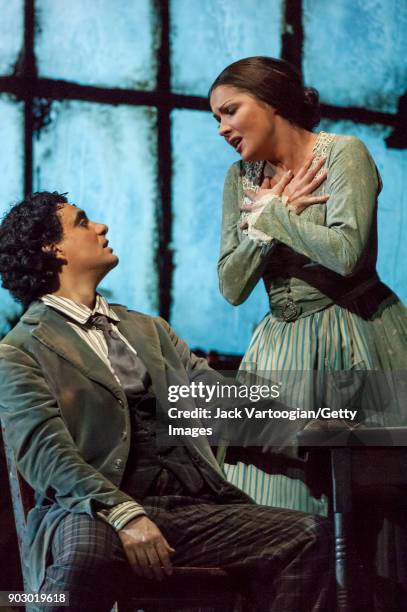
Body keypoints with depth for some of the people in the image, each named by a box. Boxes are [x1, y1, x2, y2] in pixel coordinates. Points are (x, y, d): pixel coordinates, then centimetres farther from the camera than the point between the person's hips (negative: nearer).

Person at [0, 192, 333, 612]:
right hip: (96, 512, -6)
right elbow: (43, 450, -10)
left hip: (192, 505, 6)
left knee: (310, 537, -14)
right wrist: (124, 515, -26)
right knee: (85, 553, -40)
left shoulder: (149, 329, 27)